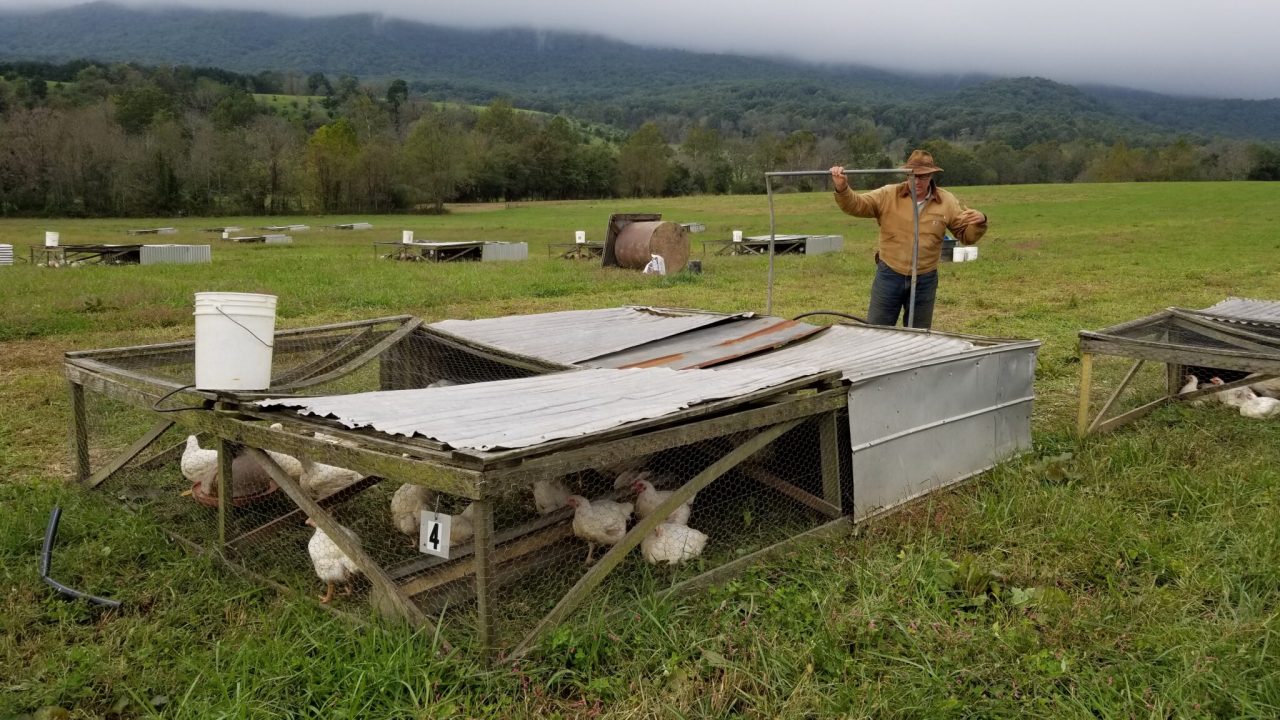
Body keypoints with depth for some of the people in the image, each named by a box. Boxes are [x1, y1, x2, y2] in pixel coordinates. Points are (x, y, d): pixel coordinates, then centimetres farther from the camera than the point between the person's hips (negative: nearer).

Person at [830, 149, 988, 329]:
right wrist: (842, 188, -30)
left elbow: (966, 236, 4)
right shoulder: (888, 195, -4)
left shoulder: (947, 202, -1)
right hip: (889, 275, -1)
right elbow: (855, 204, -10)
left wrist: (979, 223, -17)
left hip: (925, 279, 1)